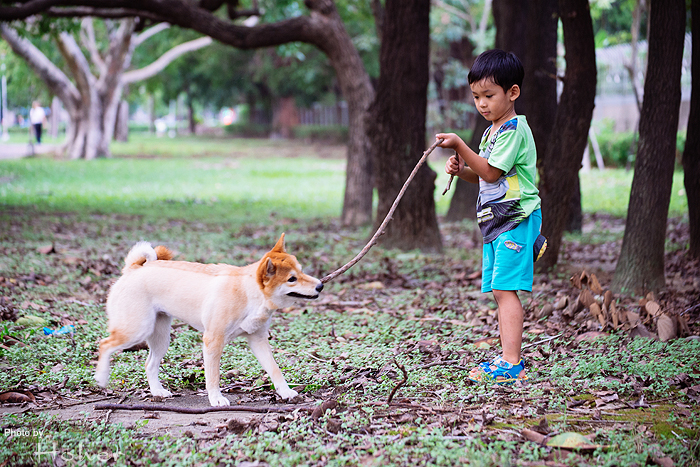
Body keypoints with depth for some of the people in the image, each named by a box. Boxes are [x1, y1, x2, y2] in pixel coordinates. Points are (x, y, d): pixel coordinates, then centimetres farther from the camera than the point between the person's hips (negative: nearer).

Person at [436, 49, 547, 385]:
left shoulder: (514, 129, -12)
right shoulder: (492, 131, 19)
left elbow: (492, 172, -17)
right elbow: (483, 176, 23)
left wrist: (460, 146, -17)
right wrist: (461, 169, 4)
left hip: (516, 219, -10)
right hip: (496, 219, 10)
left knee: (505, 289, -16)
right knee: (499, 291, 8)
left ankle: (511, 364, -18)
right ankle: (509, 362, 12)